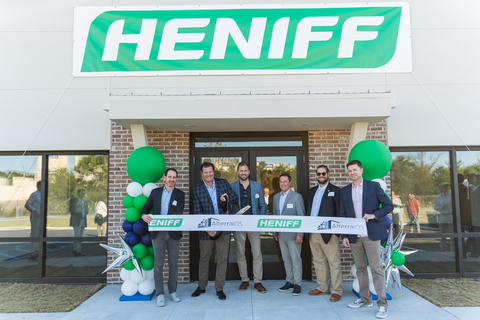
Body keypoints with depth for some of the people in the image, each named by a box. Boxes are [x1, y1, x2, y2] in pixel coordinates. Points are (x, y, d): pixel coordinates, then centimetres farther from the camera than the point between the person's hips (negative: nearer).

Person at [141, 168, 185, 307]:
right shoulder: (155, 192, 9)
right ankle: (160, 294, 9)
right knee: (158, 264, 1)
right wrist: (144, 215, -15)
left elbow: (178, 213, -10)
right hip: (158, 233, 0)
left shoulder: (180, 194, 4)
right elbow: (146, 207, 9)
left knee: (173, 264, 8)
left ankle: (173, 291, 21)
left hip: (173, 233, 0)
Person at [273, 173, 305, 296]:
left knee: (295, 259, 0)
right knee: (286, 259, 12)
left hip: (293, 234, -6)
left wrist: (300, 234, -14)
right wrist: (275, 232, 13)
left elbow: (301, 216, -9)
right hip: (281, 234, 6)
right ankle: (289, 282, 22)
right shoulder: (276, 197, 12)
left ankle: (297, 284, 10)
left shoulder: (296, 197, -6)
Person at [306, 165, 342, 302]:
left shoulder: (335, 190, 0)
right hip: (313, 233, 6)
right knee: (319, 262, 14)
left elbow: (339, 212, -4)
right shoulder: (312, 191, 17)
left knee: (334, 262, -1)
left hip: (328, 233, -6)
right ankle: (322, 287, 25)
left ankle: (336, 291, 9)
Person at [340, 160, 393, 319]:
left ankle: (382, 304, 3)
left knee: (376, 268, -5)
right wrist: (344, 236, 3)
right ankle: (365, 299, 23)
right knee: (360, 268, 11)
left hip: (371, 233, -4)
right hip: (354, 235, 4)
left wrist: (374, 215, -16)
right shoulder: (345, 191, 10)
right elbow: (343, 215, 10)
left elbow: (389, 205, -1)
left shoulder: (373, 186, 1)